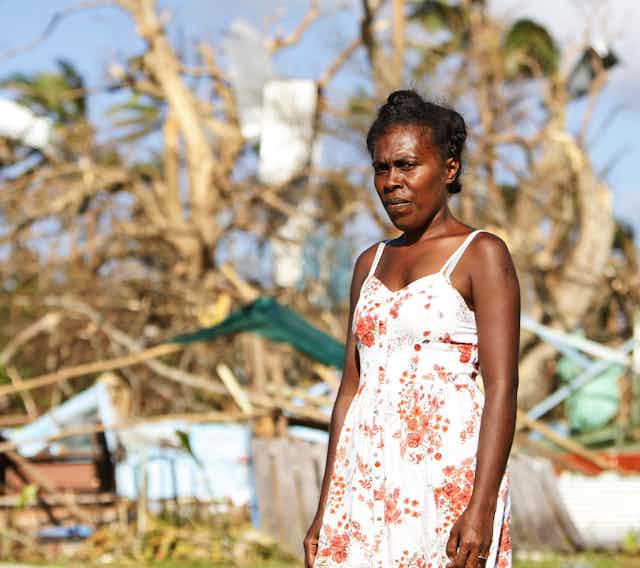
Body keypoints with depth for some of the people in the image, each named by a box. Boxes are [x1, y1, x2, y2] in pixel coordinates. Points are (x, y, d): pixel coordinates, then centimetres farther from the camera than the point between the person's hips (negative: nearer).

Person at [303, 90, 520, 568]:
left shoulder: (481, 255, -2)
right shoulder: (372, 263, 16)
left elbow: (502, 389, -10)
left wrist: (482, 507, -18)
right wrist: (326, 510, 12)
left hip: (448, 470, -5)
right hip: (367, 473, 6)